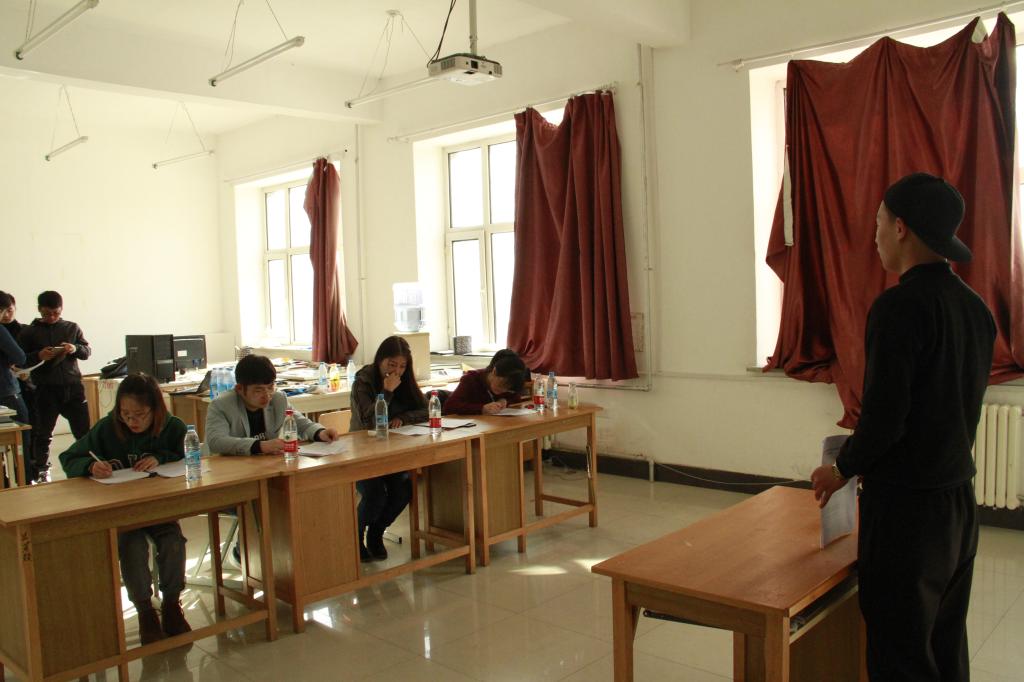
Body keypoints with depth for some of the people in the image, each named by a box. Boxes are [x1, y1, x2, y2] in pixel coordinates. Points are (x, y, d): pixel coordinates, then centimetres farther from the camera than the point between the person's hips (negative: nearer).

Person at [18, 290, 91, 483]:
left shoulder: (72, 328, 9)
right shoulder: (29, 332, 4)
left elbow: (88, 351, 10)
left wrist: (76, 349, -12)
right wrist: (38, 356, -16)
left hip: (73, 387, 1)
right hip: (46, 389, -1)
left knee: (84, 430, 3)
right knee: (43, 434, 6)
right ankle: (41, 471, 17)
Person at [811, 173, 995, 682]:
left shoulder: (900, 306, -19)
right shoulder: (975, 308, 7)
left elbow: (885, 416, -21)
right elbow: (959, 407, 14)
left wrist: (842, 469, -3)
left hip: (905, 506, -8)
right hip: (959, 499, 9)